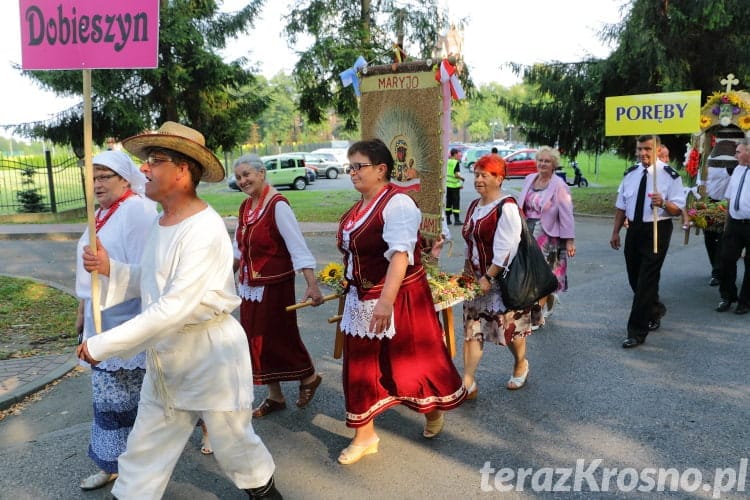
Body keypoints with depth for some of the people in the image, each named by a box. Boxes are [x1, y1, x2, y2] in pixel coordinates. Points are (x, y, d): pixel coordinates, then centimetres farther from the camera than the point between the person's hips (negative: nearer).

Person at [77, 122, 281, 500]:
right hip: (166, 355, 8)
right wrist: (109, 269, -4)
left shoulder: (204, 230, -23)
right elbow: (150, 283, 14)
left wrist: (102, 345, -23)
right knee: (144, 450, 15)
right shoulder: (162, 222, 5)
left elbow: (175, 308, -28)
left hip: (211, 353, -7)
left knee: (232, 443, 13)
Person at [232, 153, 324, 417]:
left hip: (275, 285, -8)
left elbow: (298, 247, -23)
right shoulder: (245, 207, 6)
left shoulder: (277, 206, -17)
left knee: (280, 338, 4)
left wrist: (312, 285, -30)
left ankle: (309, 377, 31)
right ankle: (274, 396, 28)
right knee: (258, 340, 13)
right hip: (249, 286, 8)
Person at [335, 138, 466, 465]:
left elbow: (400, 254, -29)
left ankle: (434, 408, 40)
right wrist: (352, 290, 21)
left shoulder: (397, 203, -17)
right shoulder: (359, 208, 8)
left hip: (398, 300, -8)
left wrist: (386, 299, -38)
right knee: (361, 365, 11)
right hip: (361, 300, 8)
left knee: (411, 358, 9)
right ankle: (364, 435, 26)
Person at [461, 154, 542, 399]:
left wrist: (488, 277, -22)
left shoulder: (506, 207, -17)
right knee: (472, 328, 4)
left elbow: (505, 249, -22)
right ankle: (468, 383, 9)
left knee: (509, 327, 9)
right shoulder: (474, 205, 8)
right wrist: (468, 273, 10)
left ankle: (521, 364, 38)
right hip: (478, 279, 7)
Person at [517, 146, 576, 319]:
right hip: (527, 233, 6)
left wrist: (570, 240, -12)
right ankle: (549, 297, 34)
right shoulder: (529, 179, 9)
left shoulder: (559, 185, -8)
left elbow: (566, 214, -10)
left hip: (546, 236, -5)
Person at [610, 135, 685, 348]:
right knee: (635, 279, 15)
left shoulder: (669, 176, -8)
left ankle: (637, 331, -1)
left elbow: (678, 209, -11)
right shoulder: (630, 174, 6)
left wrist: (663, 203, -31)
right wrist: (615, 232, 11)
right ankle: (655, 310, 43)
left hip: (657, 231, -6)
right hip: (634, 229, 6)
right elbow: (621, 206, 12)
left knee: (646, 280, -7)